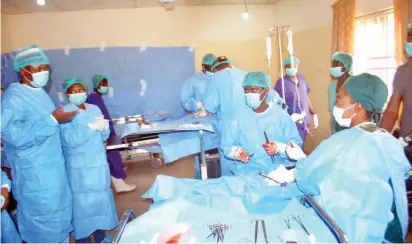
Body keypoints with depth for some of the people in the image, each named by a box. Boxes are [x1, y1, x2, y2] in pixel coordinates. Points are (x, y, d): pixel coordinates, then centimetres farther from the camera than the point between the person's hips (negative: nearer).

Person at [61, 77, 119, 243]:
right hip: (79, 166, -5)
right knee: (83, 200, 3)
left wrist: (104, 127, -15)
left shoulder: (95, 109, 5)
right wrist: (91, 127, -25)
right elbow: (69, 140, -20)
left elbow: (104, 137, 6)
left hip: (99, 162, 5)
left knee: (101, 196, 13)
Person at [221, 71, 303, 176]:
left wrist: (280, 148, -17)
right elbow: (227, 145, 6)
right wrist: (236, 151, -15)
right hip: (248, 172, -1)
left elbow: (296, 144, 1)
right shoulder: (239, 117, 2)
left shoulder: (281, 115, 1)